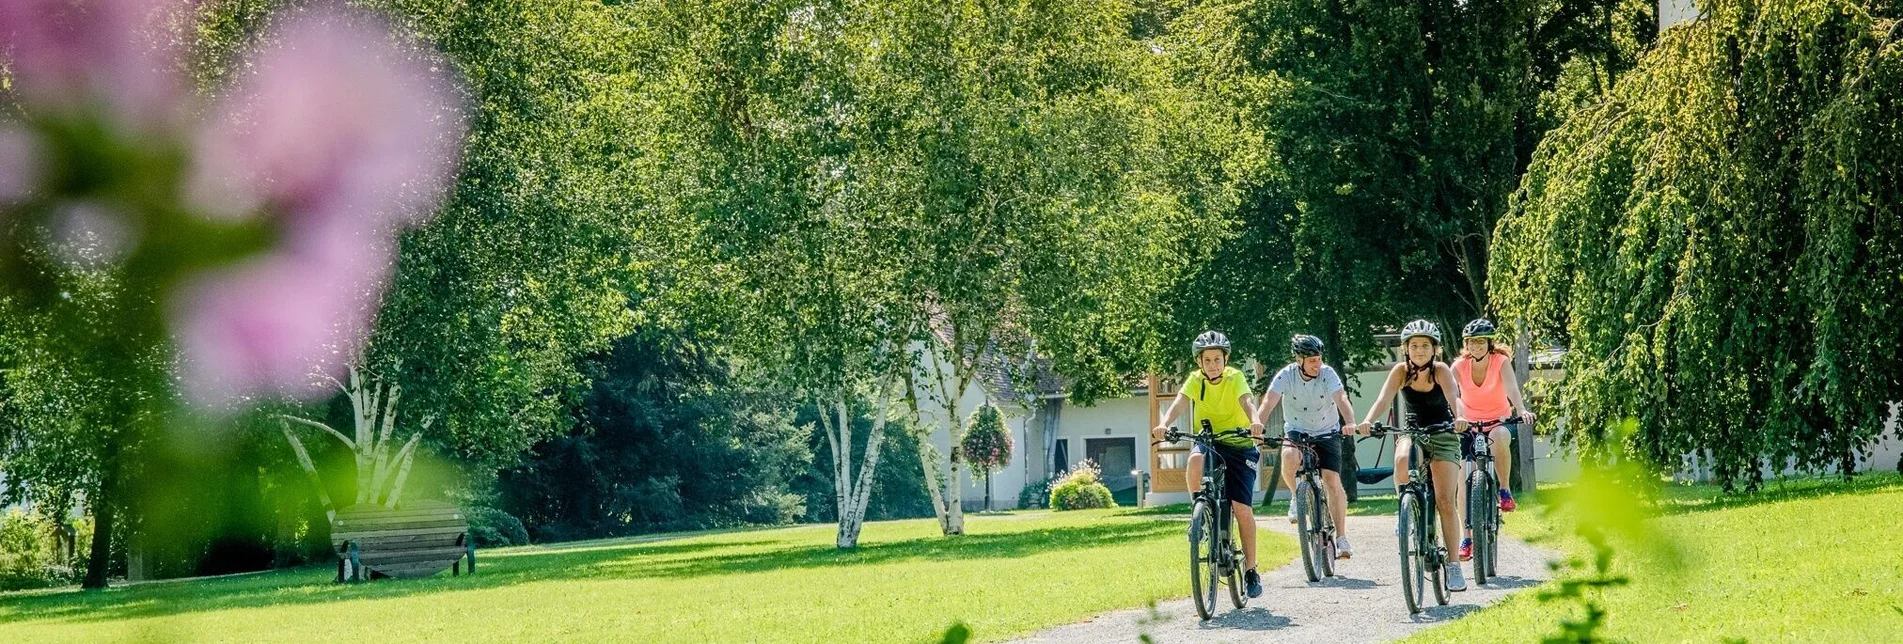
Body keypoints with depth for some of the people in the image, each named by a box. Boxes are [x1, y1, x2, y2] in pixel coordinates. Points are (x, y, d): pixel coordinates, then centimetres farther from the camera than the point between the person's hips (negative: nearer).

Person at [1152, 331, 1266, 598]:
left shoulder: (1235, 377, -13)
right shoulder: (1195, 380, -6)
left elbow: (1246, 402, -31)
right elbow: (1180, 402, -22)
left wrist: (1255, 423, -53)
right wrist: (1164, 425, -43)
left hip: (1238, 444, -2)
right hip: (1208, 440, 2)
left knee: (1242, 508, -11)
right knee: (1196, 459, -36)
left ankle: (1251, 569, 3)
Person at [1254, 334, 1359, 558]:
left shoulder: (1327, 374, -17)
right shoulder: (1286, 376, -17)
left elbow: (1341, 399, -31)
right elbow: (1269, 401, -28)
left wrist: (1350, 423, -50)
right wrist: (1258, 424, -48)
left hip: (1327, 432, 0)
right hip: (1296, 431, 0)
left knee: (1333, 481, -14)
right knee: (1289, 456, -34)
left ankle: (1341, 538, -7)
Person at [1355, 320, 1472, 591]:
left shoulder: (1441, 371, -16)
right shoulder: (1401, 371, -11)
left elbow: (1453, 397, -33)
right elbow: (1384, 399, -24)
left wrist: (1459, 418, -55)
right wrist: (1368, 421, -44)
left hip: (1443, 435, -1)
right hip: (1412, 433, 1)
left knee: (1446, 502, -10)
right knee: (1402, 460, -36)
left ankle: (1453, 565, -5)